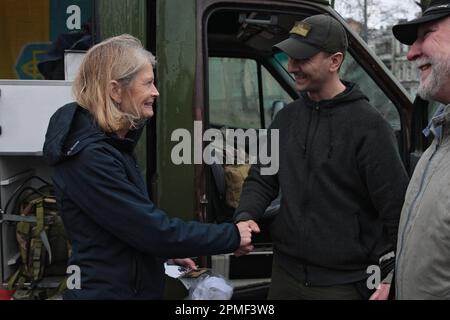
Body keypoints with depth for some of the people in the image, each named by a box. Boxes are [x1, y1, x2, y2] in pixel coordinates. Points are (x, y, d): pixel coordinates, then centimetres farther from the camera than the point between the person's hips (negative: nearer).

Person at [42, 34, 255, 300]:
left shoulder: (112, 143, 7)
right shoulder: (90, 157, -25)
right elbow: (155, 229, -25)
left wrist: (167, 254, 10)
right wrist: (232, 237, -16)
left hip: (129, 285, 9)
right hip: (108, 291, -9)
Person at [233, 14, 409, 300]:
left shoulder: (368, 126, -14)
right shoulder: (287, 118, 5)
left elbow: (397, 210, -14)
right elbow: (261, 179, 10)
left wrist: (387, 281, -11)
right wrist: (245, 216, -8)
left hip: (343, 283, -5)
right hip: (285, 272, 6)